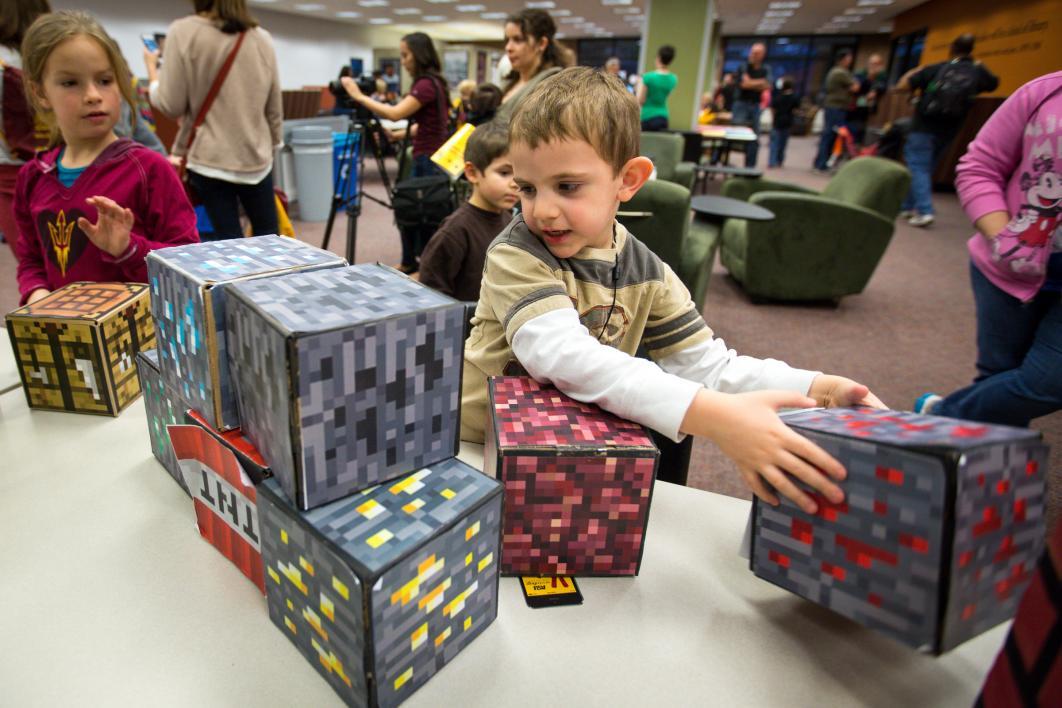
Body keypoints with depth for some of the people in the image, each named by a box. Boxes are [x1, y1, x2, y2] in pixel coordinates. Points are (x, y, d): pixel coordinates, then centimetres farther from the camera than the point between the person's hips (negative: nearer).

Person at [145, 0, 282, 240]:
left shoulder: (183, 32, -5)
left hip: (209, 157, -2)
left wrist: (152, 67, 13)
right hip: (256, 156, 3)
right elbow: (274, 108, 7)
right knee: (267, 234, 13)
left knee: (228, 239, 1)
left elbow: (171, 105, -5)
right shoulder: (262, 38, 4)